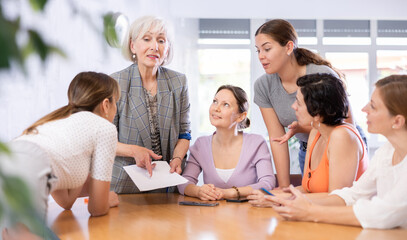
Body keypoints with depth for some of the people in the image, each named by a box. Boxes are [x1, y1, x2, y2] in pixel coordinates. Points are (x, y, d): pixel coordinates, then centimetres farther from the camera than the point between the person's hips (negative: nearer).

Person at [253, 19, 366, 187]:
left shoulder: (323, 75, -26)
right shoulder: (263, 86, -12)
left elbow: (347, 124, -20)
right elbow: (277, 139, -9)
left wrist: (302, 128, -34)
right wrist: (284, 188, -12)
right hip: (307, 153, 4)